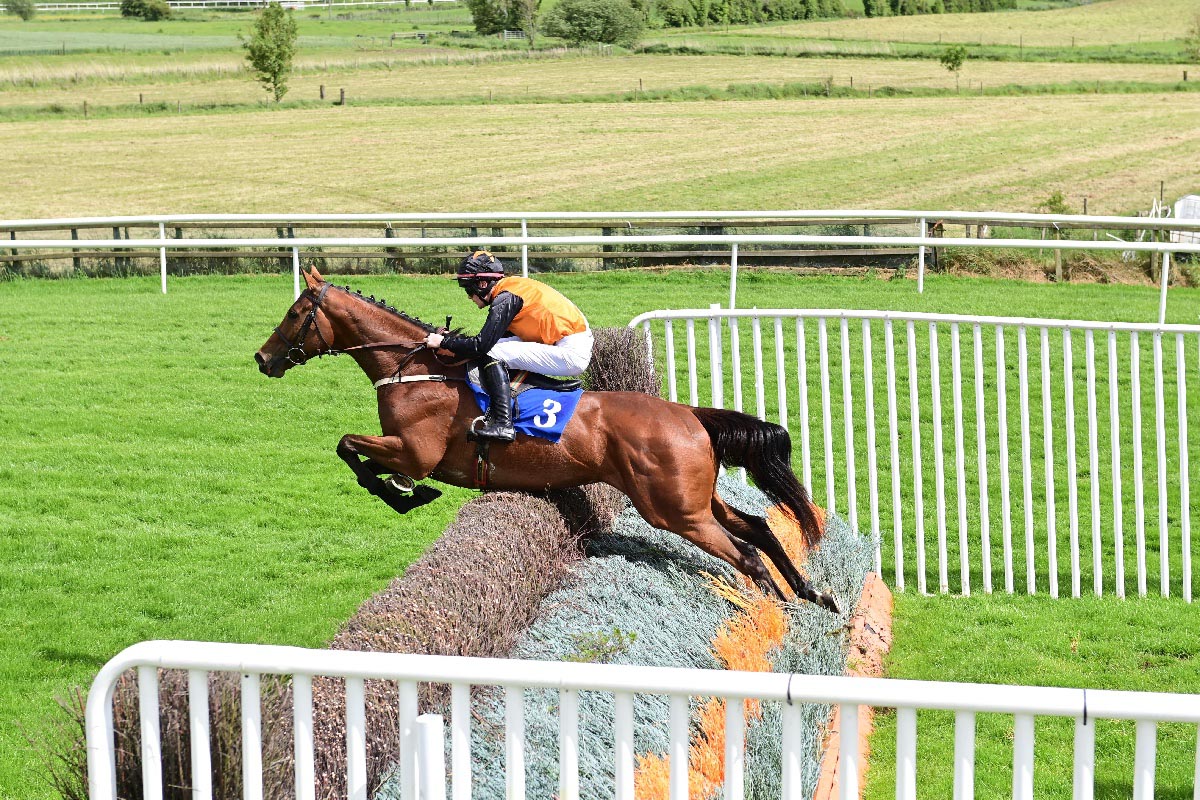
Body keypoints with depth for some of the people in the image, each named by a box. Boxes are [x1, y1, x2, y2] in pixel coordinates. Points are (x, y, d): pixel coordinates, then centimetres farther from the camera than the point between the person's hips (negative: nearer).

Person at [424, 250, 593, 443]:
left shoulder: (505, 299, -13)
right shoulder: (513, 286, 15)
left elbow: (481, 345, -17)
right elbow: (488, 338, 20)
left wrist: (444, 342, -4)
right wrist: (453, 338, 14)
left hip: (572, 353, -10)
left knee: (491, 354, -11)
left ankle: (503, 424, -18)